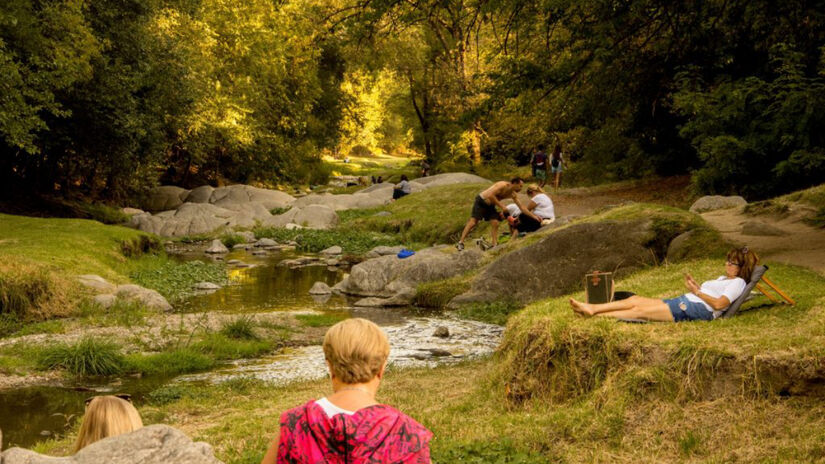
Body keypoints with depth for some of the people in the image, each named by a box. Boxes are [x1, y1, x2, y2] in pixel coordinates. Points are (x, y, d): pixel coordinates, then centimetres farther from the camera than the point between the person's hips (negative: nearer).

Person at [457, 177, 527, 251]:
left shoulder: (513, 194, -3)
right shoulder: (503, 185, -26)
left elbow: (521, 207, 3)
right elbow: (490, 196, -34)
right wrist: (502, 206, -32)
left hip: (490, 205, 7)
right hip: (481, 202, -7)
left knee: (495, 224, -8)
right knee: (473, 222, -15)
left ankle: (495, 244, -4)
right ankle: (460, 242, -15)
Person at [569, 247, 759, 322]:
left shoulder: (738, 282, 0)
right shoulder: (723, 279, 30)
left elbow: (719, 304, -15)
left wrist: (697, 292, -10)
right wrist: (695, 286, 9)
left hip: (698, 308, -10)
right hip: (683, 301, 10)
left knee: (641, 310, -15)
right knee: (636, 300, -3)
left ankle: (595, 315, -16)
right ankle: (591, 309, -7)